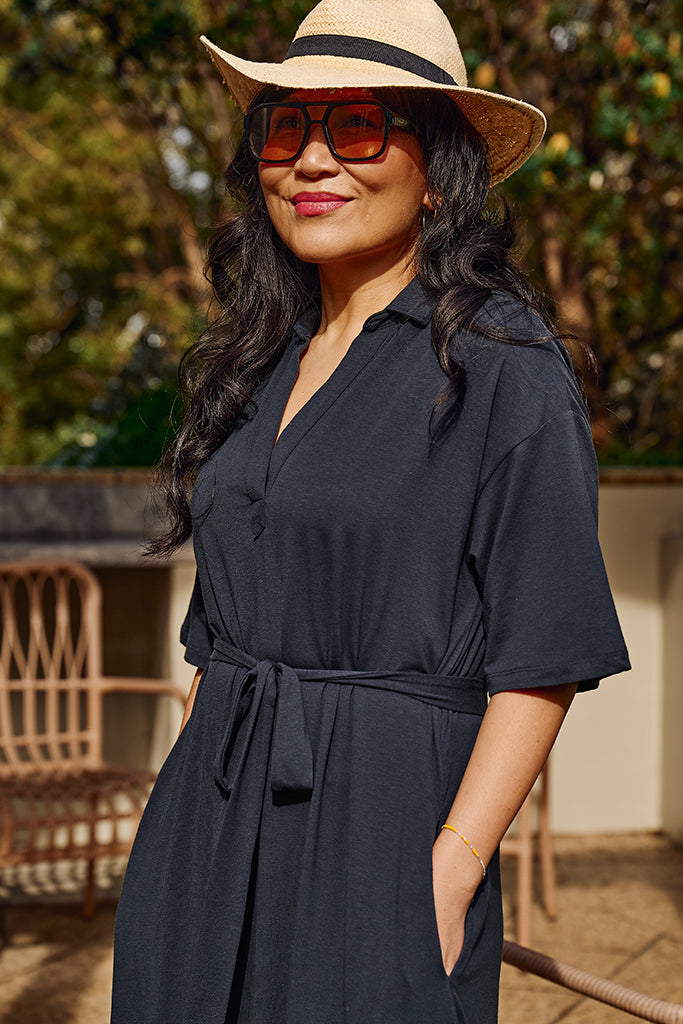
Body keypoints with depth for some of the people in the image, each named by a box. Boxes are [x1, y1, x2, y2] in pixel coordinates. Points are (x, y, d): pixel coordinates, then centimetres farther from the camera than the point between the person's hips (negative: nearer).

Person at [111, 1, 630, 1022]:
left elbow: (542, 657, -12)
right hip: (209, 820, 6)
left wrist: (450, 872, -17)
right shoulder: (258, 362, 12)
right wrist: (186, 814, 11)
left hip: (382, 822, -6)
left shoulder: (506, 365, -8)